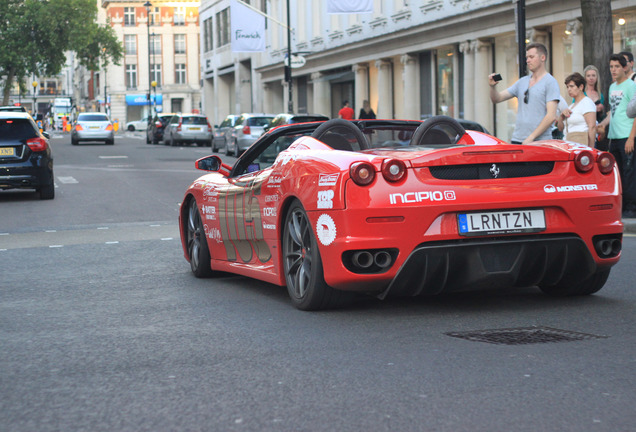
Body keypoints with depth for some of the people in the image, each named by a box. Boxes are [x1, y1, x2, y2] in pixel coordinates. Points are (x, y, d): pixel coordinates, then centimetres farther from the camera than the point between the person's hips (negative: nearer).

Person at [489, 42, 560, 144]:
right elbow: (497, 99, 18)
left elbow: (551, 116, -11)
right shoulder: (522, 81, 17)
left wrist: (531, 137, -15)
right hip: (517, 140, 5)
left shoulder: (550, 82, -3)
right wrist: (492, 86, -4)